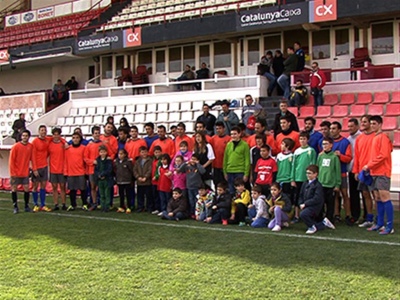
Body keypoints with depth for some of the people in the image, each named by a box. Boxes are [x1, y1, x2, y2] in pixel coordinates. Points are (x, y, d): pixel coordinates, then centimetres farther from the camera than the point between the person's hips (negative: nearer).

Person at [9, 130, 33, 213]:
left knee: (26, 189, 2)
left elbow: (31, 158, 7)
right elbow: (11, 160, -8)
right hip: (16, 173, -2)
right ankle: (15, 206, 13)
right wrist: (12, 173, -11)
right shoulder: (16, 146, -9)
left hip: (25, 173, 2)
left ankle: (27, 206, 12)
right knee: (14, 189, 3)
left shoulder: (31, 146, -1)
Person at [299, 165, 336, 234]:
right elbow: (301, 196, 12)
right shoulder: (305, 184, 10)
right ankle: (324, 223, 34)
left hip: (315, 206, -8)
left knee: (303, 214, -33)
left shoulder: (318, 185, -11)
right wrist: (301, 204, -7)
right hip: (306, 206, 8)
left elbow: (317, 199, -20)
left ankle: (313, 227, -10)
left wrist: (305, 204, -20)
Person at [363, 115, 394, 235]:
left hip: (382, 173, -9)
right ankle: (380, 224, 16)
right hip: (375, 173, 9)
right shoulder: (375, 138, 18)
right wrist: (370, 167, 8)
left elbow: (383, 155, -17)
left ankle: (389, 226, -9)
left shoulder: (383, 137, -8)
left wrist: (369, 165, -13)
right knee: (378, 199, 11)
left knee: (385, 198, -10)